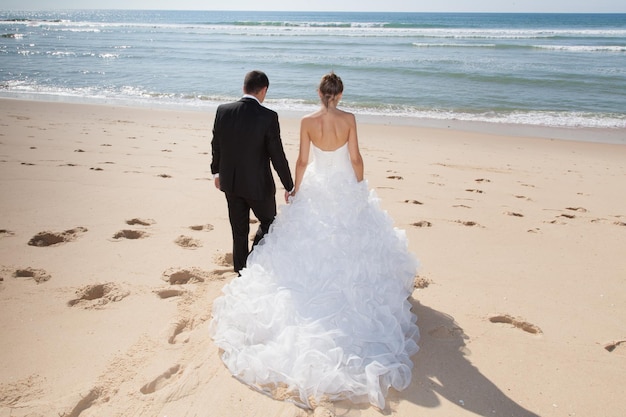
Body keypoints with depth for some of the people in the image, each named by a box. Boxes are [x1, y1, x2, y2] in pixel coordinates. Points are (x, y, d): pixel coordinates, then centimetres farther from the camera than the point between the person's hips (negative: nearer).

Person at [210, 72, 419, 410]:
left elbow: (303, 162, -6)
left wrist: (296, 192, 7)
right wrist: (360, 190, 6)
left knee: (310, 241, 14)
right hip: (345, 188, 0)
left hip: (315, 189, 1)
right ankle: (347, 290, 28)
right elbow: (355, 159, -8)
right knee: (349, 244, 16)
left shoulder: (308, 121, -9)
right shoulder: (348, 119, -10)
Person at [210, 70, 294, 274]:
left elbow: (216, 146, 5)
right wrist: (289, 186, -4)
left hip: (230, 181, 4)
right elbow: (277, 156, -15)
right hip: (258, 184, -4)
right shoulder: (268, 117, -18)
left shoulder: (223, 111, -5)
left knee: (239, 231, 17)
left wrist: (216, 171, 22)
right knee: (268, 222, 20)